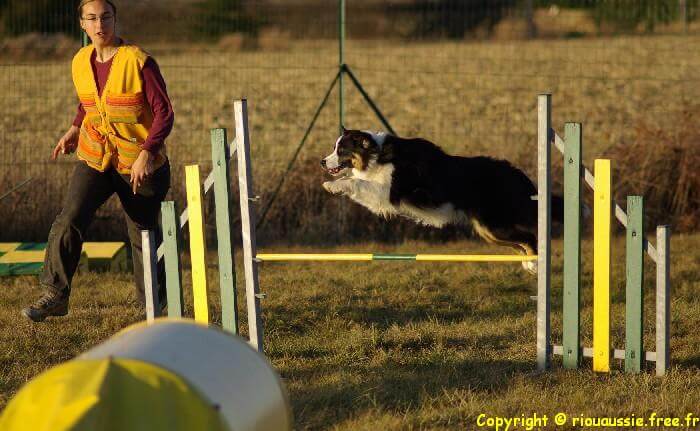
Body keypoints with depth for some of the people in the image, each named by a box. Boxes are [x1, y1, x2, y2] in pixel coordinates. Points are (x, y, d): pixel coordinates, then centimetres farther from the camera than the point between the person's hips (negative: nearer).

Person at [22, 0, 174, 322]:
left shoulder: (139, 62, -15)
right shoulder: (81, 62, 2)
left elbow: (164, 112, -15)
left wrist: (147, 153, -26)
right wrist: (75, 129, 4)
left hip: (139, 164, -4)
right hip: (94, 159, 4)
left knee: (143, 235, 8)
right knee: (69, 221, -16)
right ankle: (55, 295, -10)